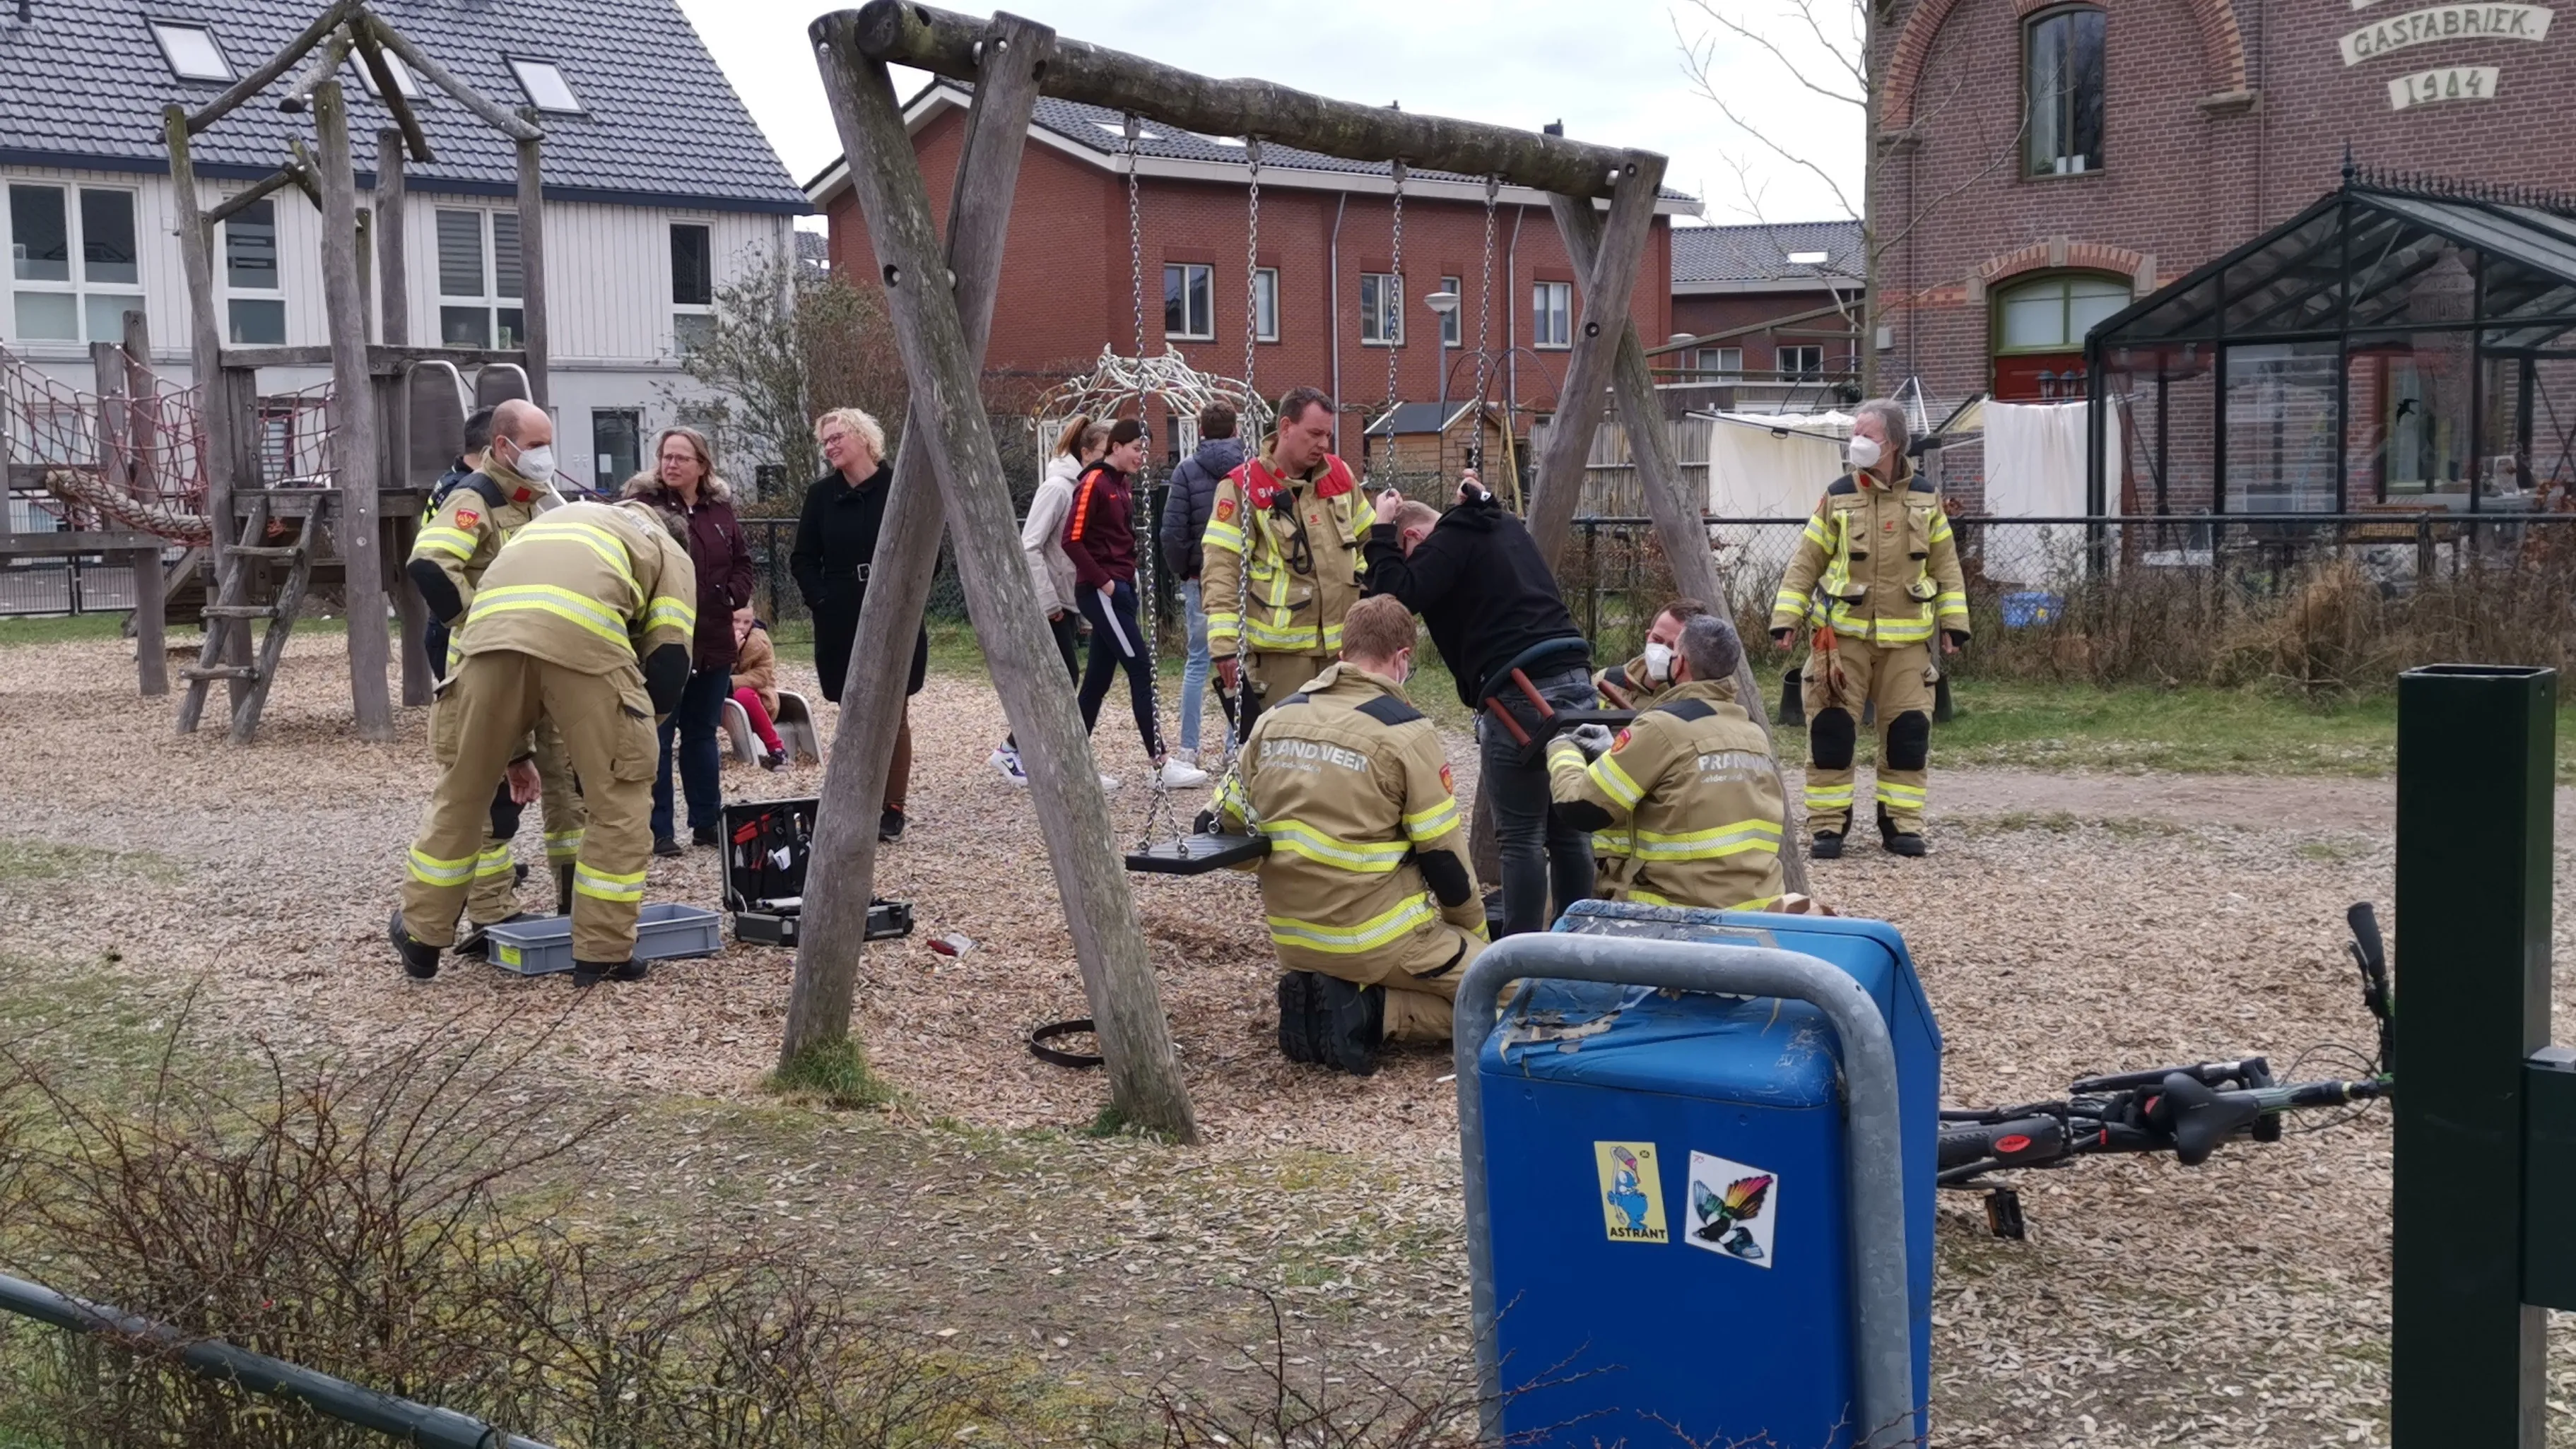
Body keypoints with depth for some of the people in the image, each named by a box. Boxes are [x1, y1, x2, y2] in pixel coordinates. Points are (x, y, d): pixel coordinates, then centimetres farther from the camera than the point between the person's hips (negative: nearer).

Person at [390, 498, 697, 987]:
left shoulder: (556, 521, 45)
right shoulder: (670, 553, 31)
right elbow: (668, 662, 16)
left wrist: (512, 747, 44)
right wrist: (629, 740, 30)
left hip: (489, 627, 4)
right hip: (584, 635, -4)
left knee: (462, 787, 20)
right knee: (620, 802, 11)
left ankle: (421, 937, 31)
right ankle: (602, 954, 15)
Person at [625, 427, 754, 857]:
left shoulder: (721, 510, 10)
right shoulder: (643, 505, -8)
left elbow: (743, 561, 16)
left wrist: (734, 595, 0)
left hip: (712, 643, 6)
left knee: (703, 734, 15)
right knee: (656, 737, 0)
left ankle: (707, 822, 24)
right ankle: (658, 830, 5)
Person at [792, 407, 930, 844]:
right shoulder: (822, 494, 4)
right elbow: (803, 559, 8)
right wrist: (820, 600, -5)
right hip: (842, 625, 3)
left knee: (894, 717, 3)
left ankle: (893, 810, 10)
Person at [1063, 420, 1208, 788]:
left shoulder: (1125, 483, 13)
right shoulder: (1093, 483, -12)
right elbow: (1072, 540, -17)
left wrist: (1129, 576, 9)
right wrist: (1102, 580, -15)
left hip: (1122, 588, 9)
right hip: (1102, 591, -9)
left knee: (1099, 677, 10)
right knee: (1142, 669, -9)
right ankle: (1162, 764, -8)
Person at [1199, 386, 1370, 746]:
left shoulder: (1340, 475, 9)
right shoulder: (1243, 486, -9)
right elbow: (1221, 569, -12)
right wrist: (1225, 642, -18)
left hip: (1343, 645, 6)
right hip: (1279, 651, -6)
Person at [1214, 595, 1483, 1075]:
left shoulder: (1274, 718, 3)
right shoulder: (1404, 732, -13)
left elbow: (1230, 825, 10)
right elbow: (1443, 855, -8)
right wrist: (1476, 933, 9)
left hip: (1291, 938, 7)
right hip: (1377, 939, -6)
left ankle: (1320, 998, 3)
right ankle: (1364, 1014, -10)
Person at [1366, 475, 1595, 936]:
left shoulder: (1449, 542, -2)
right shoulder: (1507, 526, 23)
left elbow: (1398, 597, -14)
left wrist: (1381, 534, -3)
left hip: (1520, 693, -8)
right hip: (1575, 680, 8)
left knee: (1521, 836, -3)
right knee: (1570, 831, 12)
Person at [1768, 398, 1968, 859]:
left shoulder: (1925, 497, 4)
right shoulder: (1838, 496, -1)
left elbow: (1945, 564, 10)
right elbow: (1806, 562, 2)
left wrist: (1954, 622, 6)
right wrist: (1786, 618, -3)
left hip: (1906, 638, 2)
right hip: (1844, 634, -1)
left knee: (1909, 730, 4)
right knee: (1832, 728, -3)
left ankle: (1901, 823, 15)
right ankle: (1828, 824, 6)